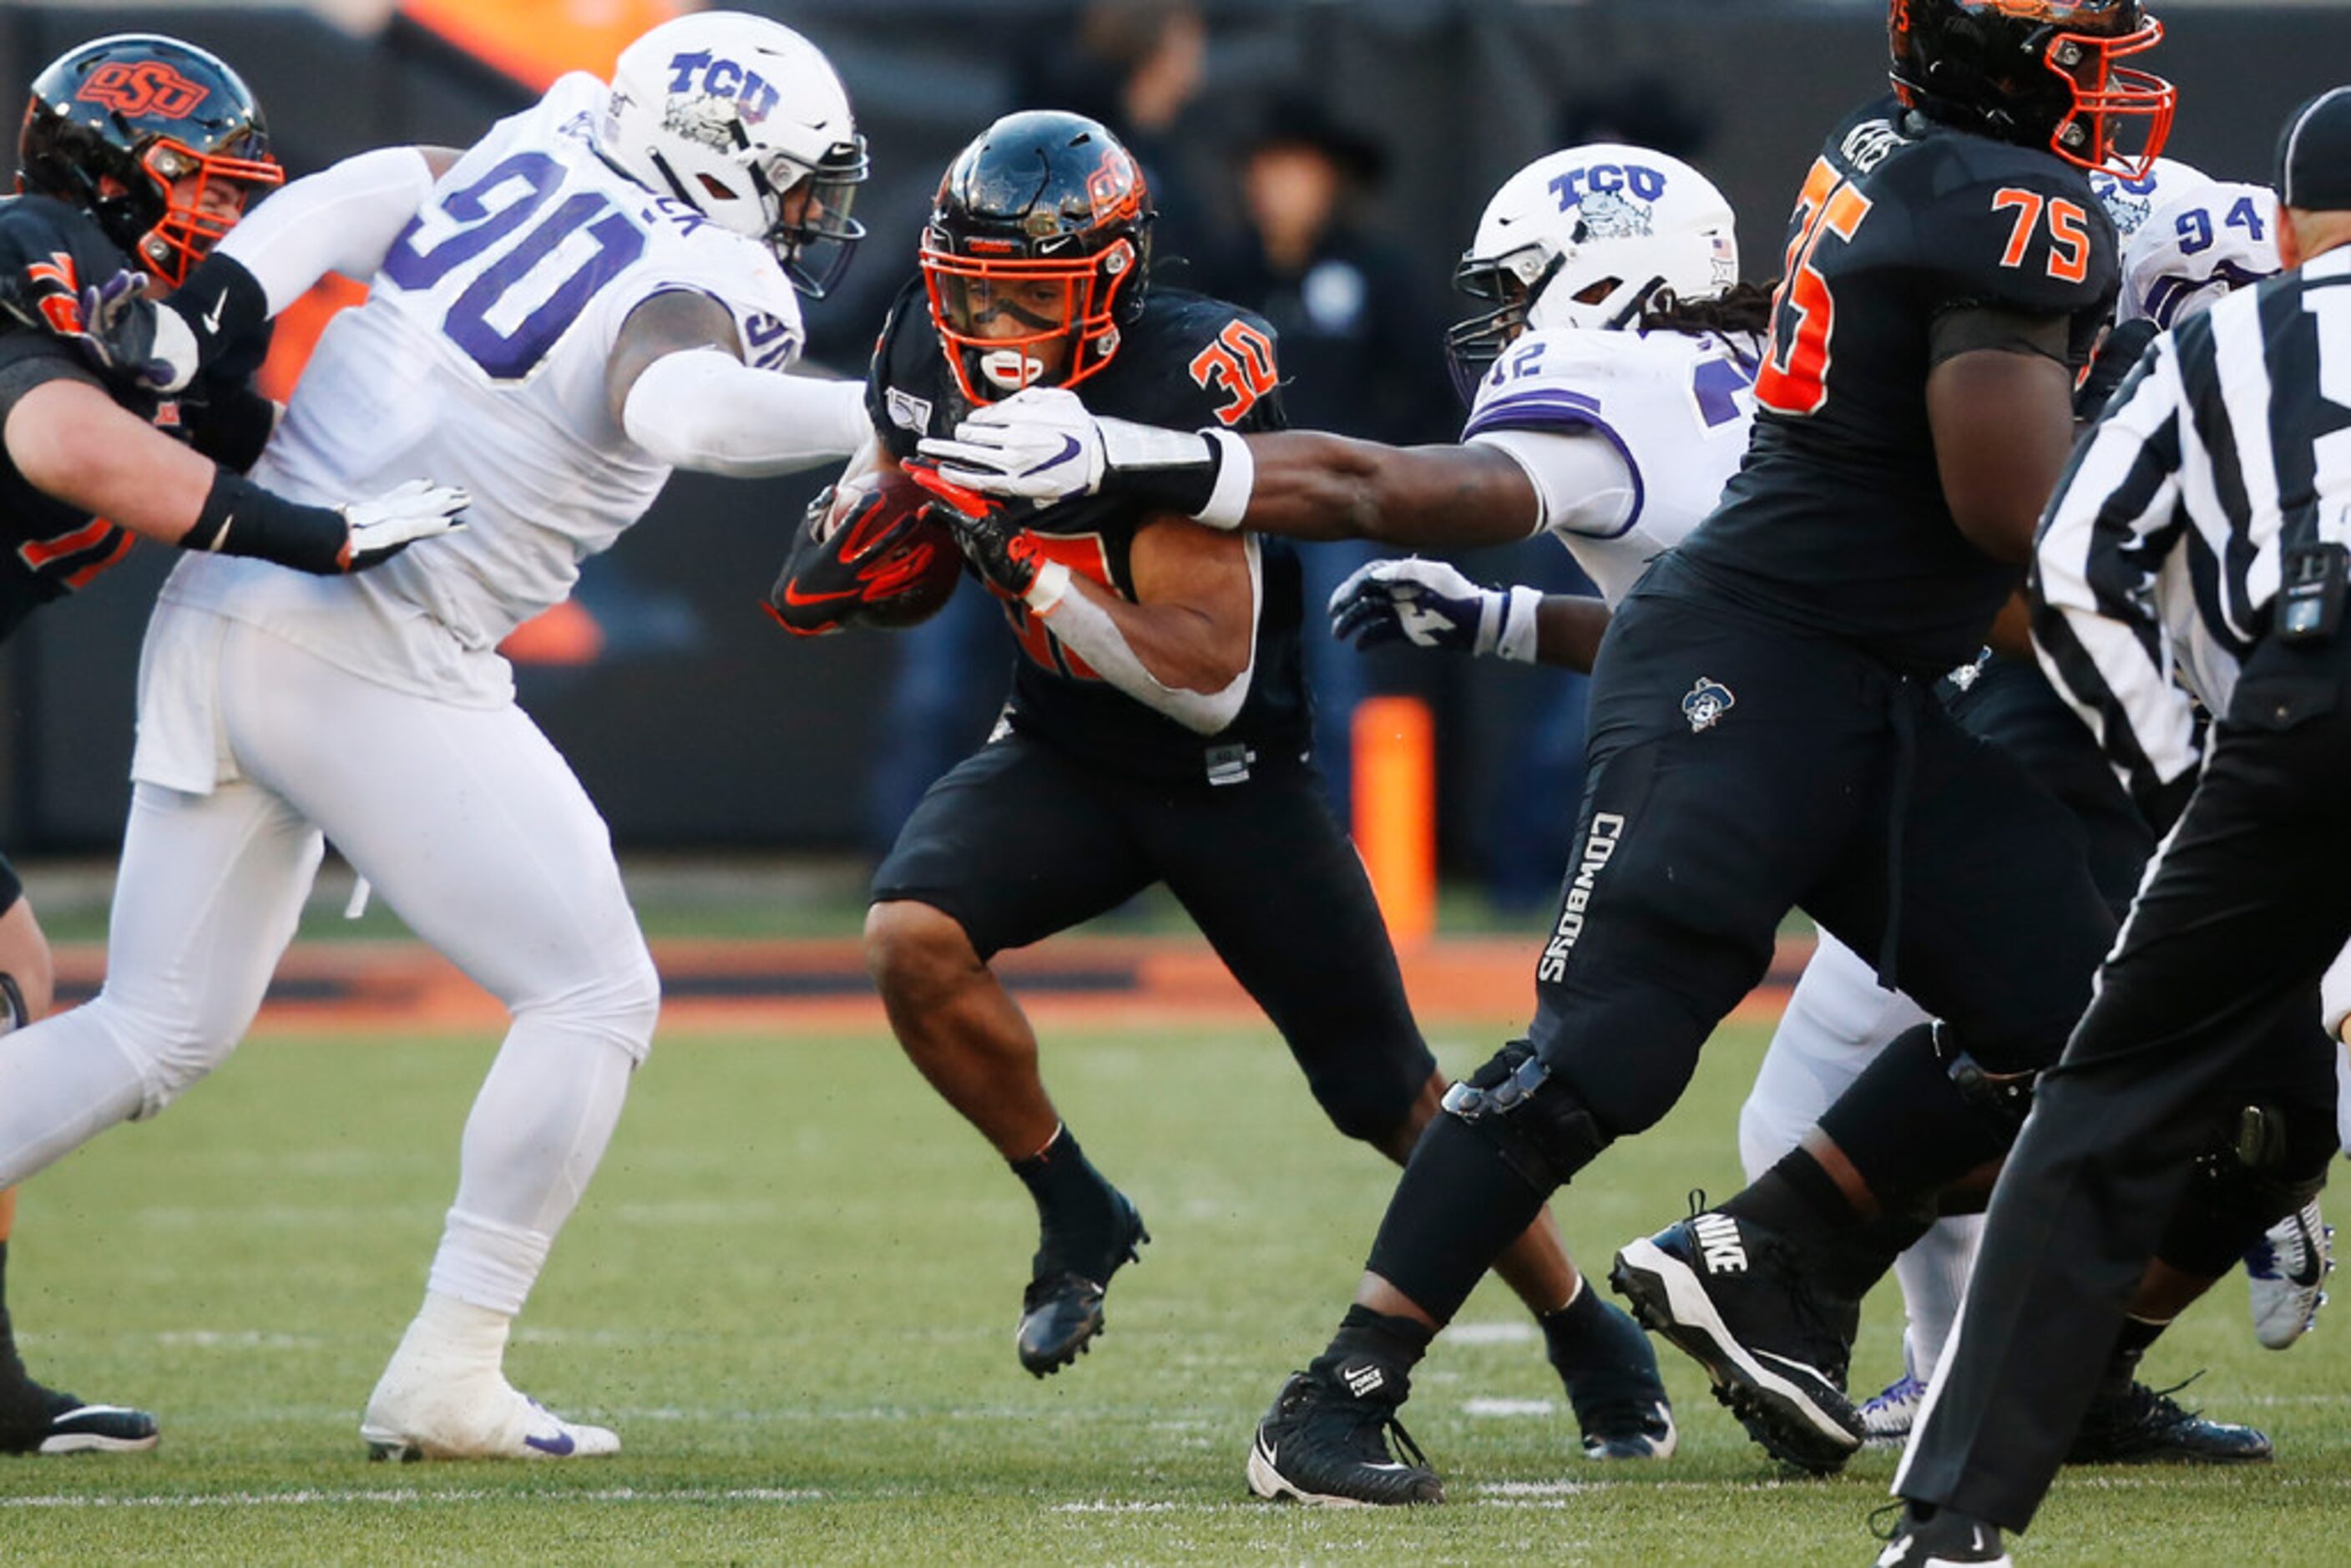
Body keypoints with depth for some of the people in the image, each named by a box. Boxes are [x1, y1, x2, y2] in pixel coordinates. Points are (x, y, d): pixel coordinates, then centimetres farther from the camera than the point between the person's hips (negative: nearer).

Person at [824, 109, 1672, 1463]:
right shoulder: (934, 357, -11)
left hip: (1235, 775, -5)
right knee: (913, 939, -25)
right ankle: (1077, 1218, -2)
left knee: (1396, 1101, 2)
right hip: (1063, 756, 5)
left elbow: (1207, 678, -31)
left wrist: (1035, 571, -39)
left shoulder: (1183, 393, -29)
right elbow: (901, 487, 14)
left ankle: (1596, 1344, 24)